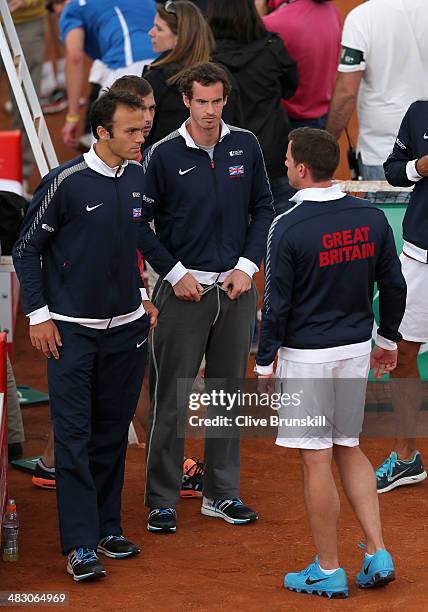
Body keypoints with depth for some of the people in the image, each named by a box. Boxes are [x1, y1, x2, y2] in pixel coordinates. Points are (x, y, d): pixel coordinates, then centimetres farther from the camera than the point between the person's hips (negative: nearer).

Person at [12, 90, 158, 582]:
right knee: (74, 437, -6)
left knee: (112, 434, 11)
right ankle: (80, 545, -5)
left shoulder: (139, 177, 4)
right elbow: (27, 250, -6)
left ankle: (107, 528, 21)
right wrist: (38, 315, -8)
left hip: (126, 329, 6)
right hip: (72, 330, -5)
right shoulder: (66, 182, -13)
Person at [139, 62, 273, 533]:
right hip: (184, 289, -4)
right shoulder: (164, 155, -7)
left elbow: (263, 210, 10)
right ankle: (162, 499, 5)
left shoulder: (245, 146, 3)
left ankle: (222, 493, 20)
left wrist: (246, 267, -1)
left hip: (236, 287, 4)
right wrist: (175, 273, -8)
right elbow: (140, 223, -2)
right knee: (172, 397, -2)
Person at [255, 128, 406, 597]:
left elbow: (277, 304, -13)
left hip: (306, 355, -6)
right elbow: (393, 286, 7)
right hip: (357, 349, 6)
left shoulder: (288, 228, -17)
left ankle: (329, 571, 8)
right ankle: (378, 555, 11)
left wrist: (264, 363, -4)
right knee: (349, 450, 18)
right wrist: (388, 339, 21)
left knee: (316, 461, 2)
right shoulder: (371, 218, -1)